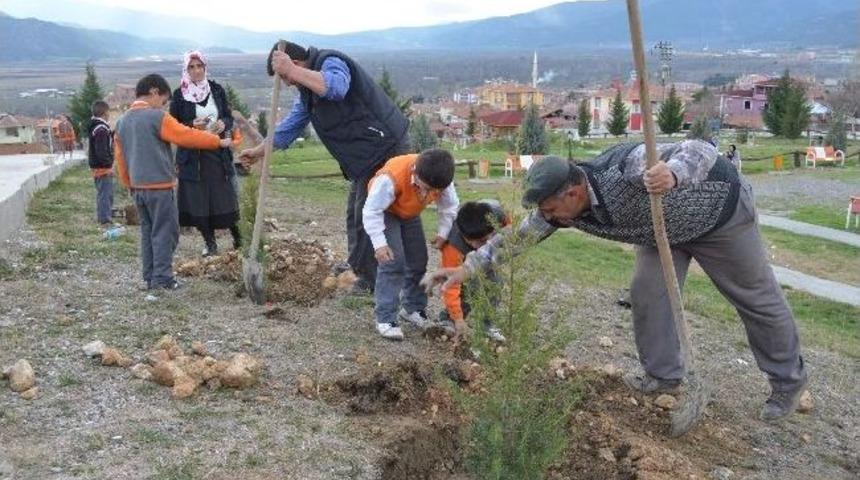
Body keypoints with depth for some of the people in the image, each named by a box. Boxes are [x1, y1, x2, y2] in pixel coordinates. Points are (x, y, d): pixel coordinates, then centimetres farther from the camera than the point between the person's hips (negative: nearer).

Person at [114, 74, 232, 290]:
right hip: (159, 185, -8)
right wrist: (218, 142, -4)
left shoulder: (122, 121, 11)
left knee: (148, 231, 14)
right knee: (165, 231, -1)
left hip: (138, 186, 8)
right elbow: (187, 136, -13)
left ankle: (150, 277, 17)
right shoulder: (157, 117, -12)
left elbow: (119, 155, 15)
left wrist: (129, 184, 21)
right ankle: (162, 278, -2)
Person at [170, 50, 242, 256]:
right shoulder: (179, 95, -1)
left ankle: (237, 237, 15)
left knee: (225, 196, 0)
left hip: (218, 153, 1)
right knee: (198, 199, 0)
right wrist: (192, 125, -17)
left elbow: (229, 117, 11)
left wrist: (224, 124, -12)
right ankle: (210, 243, 11)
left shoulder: (217, 90, 6)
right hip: (192, 156, -1)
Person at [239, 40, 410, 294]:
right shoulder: (306, 90, 18)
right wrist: (259, 151, 23)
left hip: (385, 149, -11)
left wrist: (291, 70, -37)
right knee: (355, 218, 15)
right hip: (364, 158, 11)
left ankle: (371, 282, 3)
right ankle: (360, 272, 26)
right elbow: (291, 125, 25)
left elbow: (336, 87, -37)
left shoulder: (331, 62, -13)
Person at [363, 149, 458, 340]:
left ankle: (413, 308, 25)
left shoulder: (440, 179, -27)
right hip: (385, 211, -6)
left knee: (419, 261, 6)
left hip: (410, 214, 6)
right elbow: (372, 211, -35)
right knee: (393, 261, -18)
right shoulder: (392, 177, -42)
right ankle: (385, 319, -13)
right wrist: (379, 243, -39)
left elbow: (450, 206, -10)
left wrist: (443, 233, -19)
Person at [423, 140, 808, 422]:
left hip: (718, 208, -6)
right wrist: (467, 267, -22)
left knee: (756, 298, 8)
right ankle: (663, 375, 15)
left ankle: (789, 382, 26)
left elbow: (702, 151, -43)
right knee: (647, 293, -5)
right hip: (664, 226, 6)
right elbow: (519, 235, -15)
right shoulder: (561, 205, -21)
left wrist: (672, 173, -64)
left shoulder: (627, 169, -42)